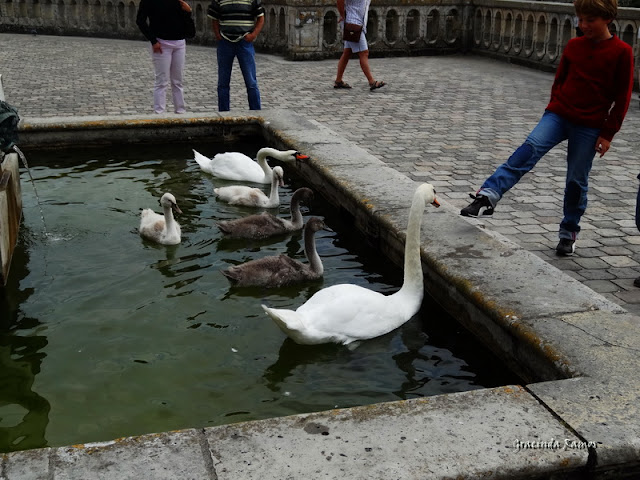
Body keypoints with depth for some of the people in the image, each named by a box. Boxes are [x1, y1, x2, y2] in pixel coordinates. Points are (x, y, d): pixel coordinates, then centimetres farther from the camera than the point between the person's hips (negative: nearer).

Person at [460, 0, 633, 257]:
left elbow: (622, 97, -3)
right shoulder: (573, 45, 6)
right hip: (559, 114, 3)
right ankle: (488, 196, -33)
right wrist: (554, 108, 13)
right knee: (530, 147, -22)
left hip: (589, 127, -2)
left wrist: (608, 133, -4)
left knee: (577, 180, 3)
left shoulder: (621, 52, -5)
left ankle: (569, 232, 20)